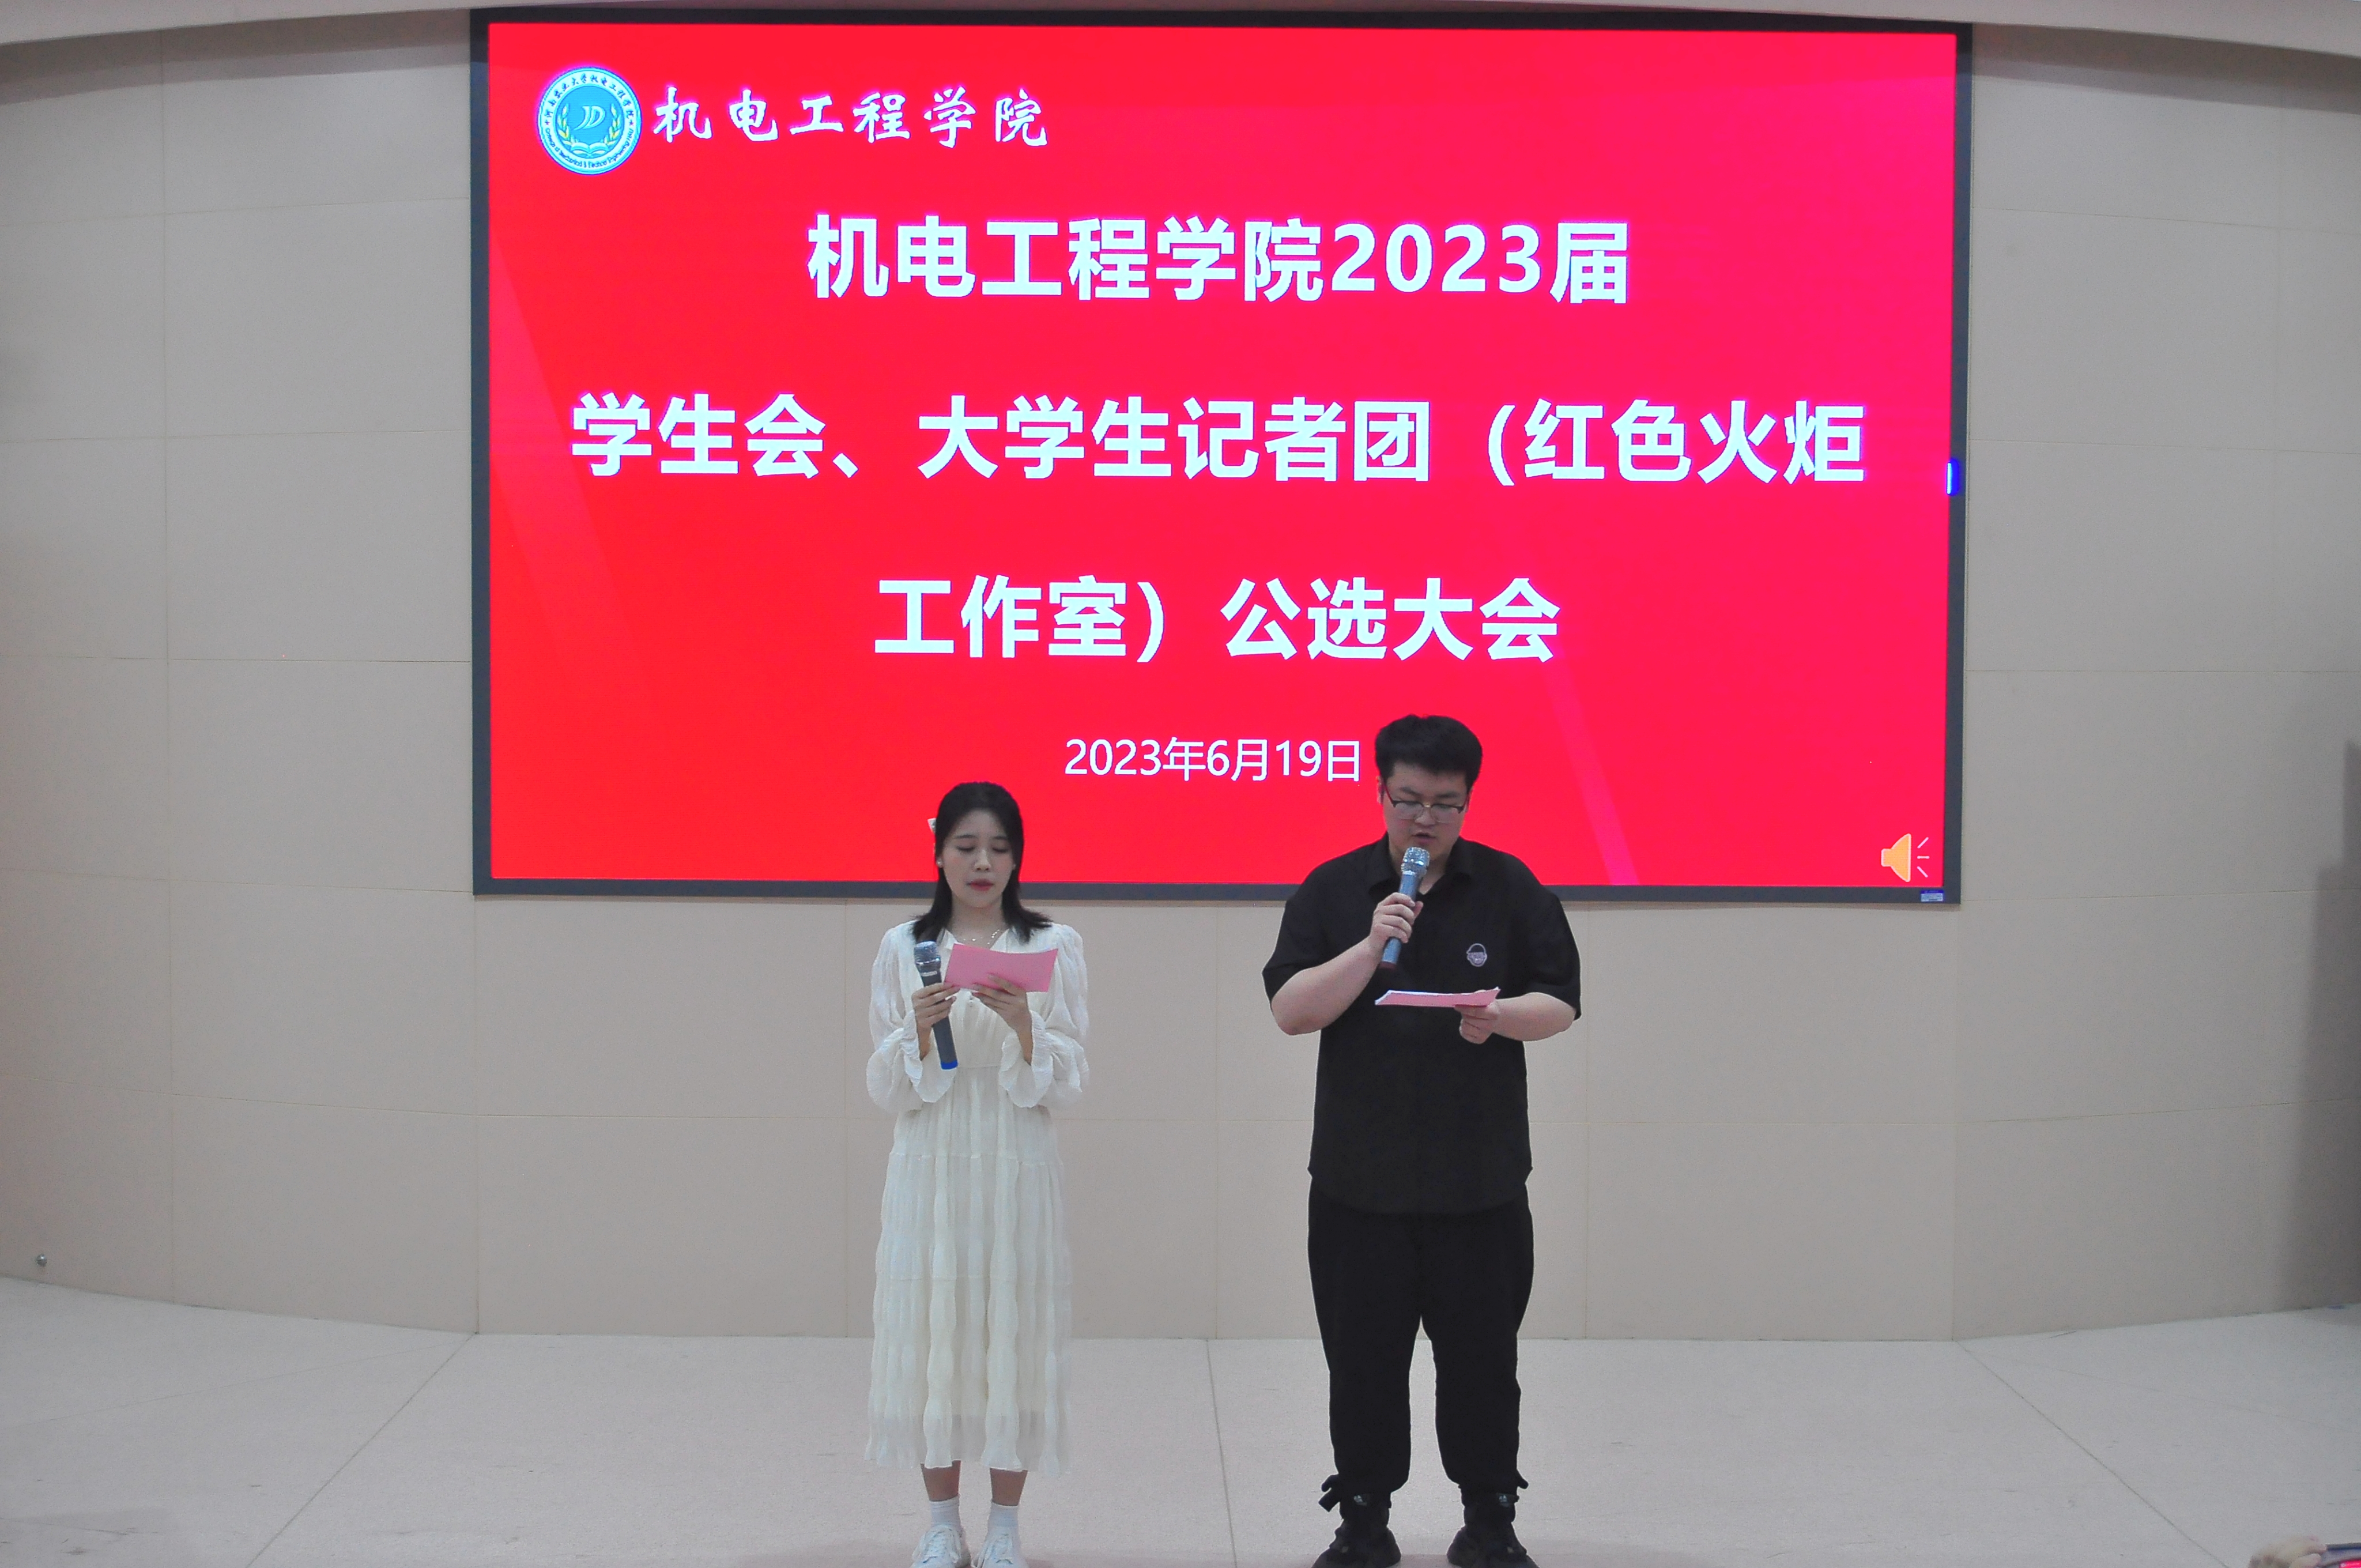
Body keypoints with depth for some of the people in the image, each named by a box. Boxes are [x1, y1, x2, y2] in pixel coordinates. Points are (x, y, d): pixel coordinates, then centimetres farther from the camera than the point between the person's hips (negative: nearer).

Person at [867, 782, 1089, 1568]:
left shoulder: (1054, 946, 2)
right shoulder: (903, 947, 4)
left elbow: (1070, 1083, -1)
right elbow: (886, 1088, 4)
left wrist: (1025, 1029, -19)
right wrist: (919, 1029, -15)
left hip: (1018, 1170, -1)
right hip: (931, 1169, 1)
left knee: (1014, 1329, 1)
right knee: (930, 1327, 3)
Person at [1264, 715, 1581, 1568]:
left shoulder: (1512, 889, 2)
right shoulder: (1332, 890, 2)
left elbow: (1560, 1002, 3)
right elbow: (1291, 1009, -5)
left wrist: (1500, 1016, -18)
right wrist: (1370, 947, -17)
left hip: (1481, 1177, 0)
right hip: (1359, 1173, 0)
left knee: (1481, 1353, 5)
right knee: (1363, 1355, 6)